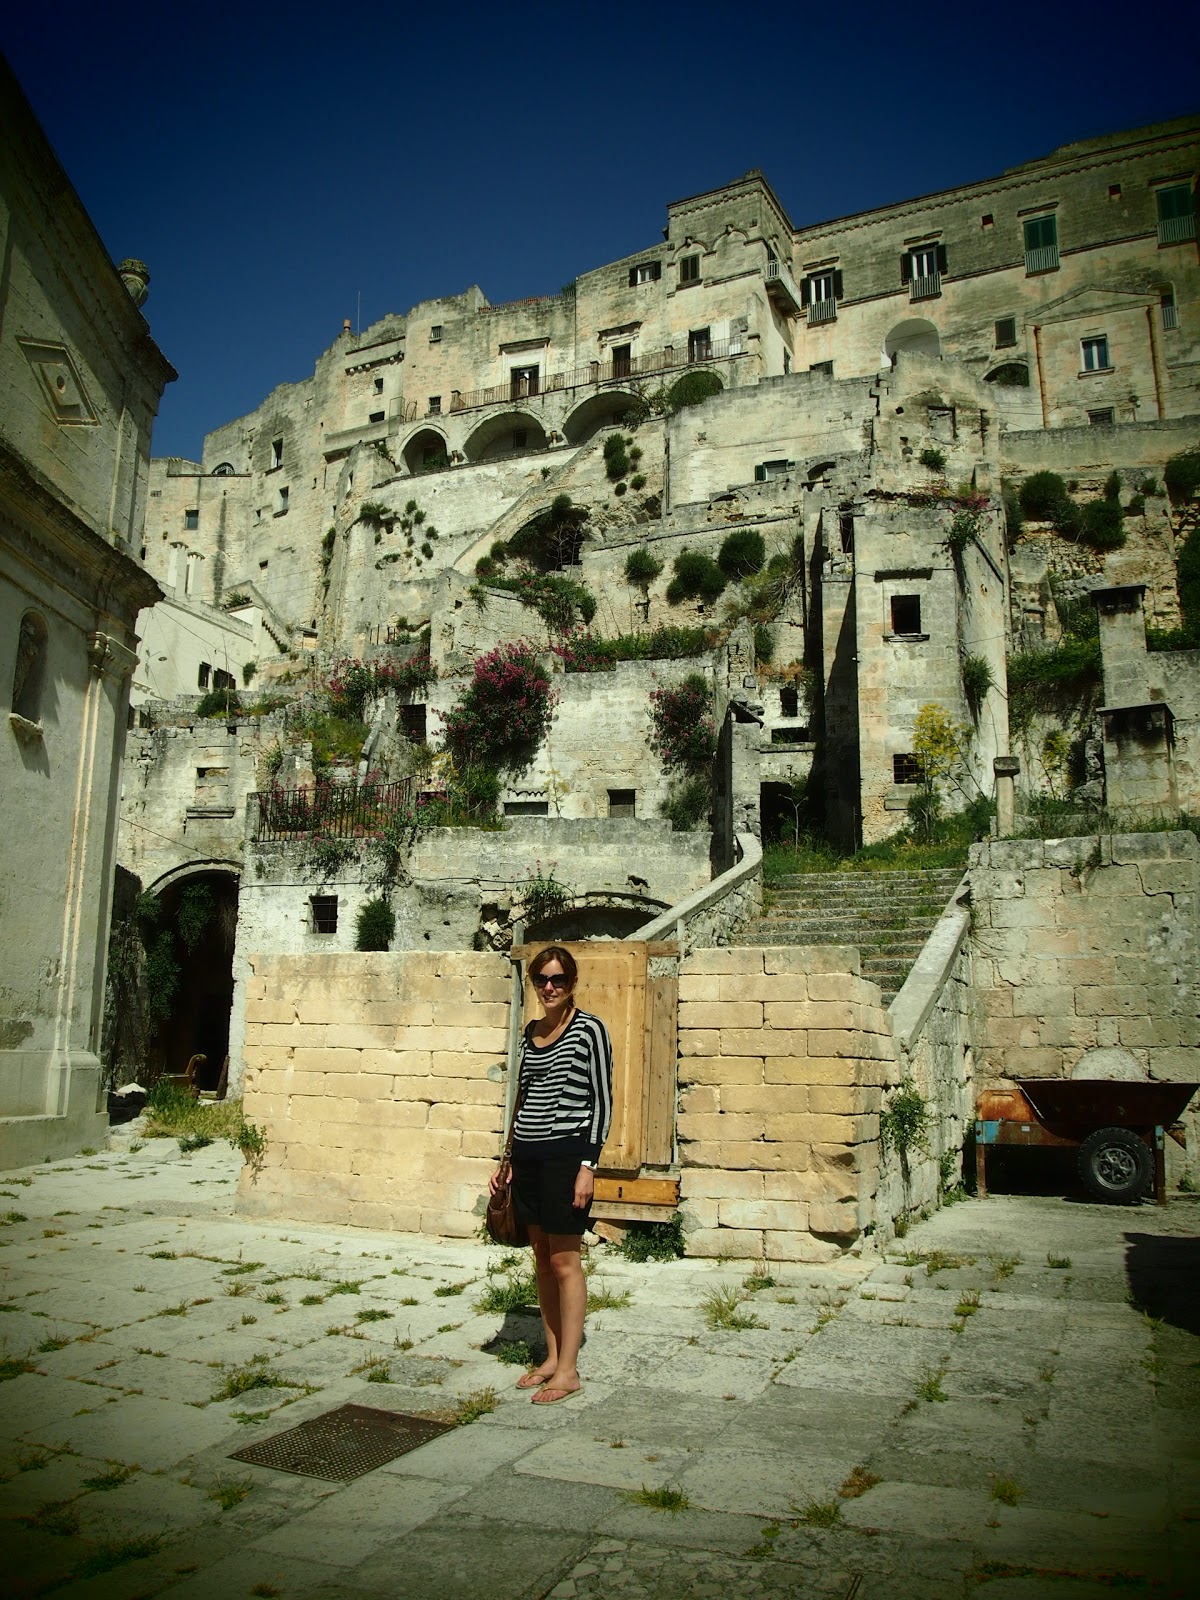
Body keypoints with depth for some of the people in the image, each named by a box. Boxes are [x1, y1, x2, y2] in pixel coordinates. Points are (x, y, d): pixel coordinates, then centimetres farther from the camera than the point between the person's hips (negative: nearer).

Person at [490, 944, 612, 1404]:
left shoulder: (589, 1029, -8)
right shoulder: (532, 1030, 12)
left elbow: (601, 1101, -9)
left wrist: (588, 1165, -14)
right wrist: (509, 1158, 18)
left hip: (566, 1153, -7)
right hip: (528, 1154, 7)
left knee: (564, 1261, 0)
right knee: (541, 1258, 13)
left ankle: (568, 1370, 10)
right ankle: (551, 1358, 24)